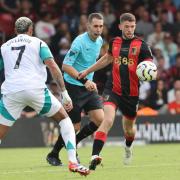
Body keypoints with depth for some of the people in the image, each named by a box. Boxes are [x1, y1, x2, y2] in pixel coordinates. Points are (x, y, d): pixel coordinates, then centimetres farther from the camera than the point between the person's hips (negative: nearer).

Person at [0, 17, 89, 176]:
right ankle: (73, 161, 3)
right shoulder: (38, 43, 12)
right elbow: (53, 67, 0)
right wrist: (64, 93, -1)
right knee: (64, 118, 16)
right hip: (36, 89, -2)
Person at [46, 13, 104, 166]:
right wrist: (85, 81, -30)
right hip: (73, 87, -7)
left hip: (89, 86, 7)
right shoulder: (80, 42, -20)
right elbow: (66, 66, -24)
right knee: (75, 126, -3)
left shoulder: (99, 41, 5)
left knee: (100, 120, -7)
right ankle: (53, 155, 19)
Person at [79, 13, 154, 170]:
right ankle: (95, 157, -28)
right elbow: (107, 58, 25)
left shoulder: (141, 45, -5)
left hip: (132, 93, 0)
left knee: (129, 129, 16)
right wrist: (87, 71, 31)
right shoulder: (114, 42, 5)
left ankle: (128, 148, 51)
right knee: (108, 120, -23)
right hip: (114, 90, 0)